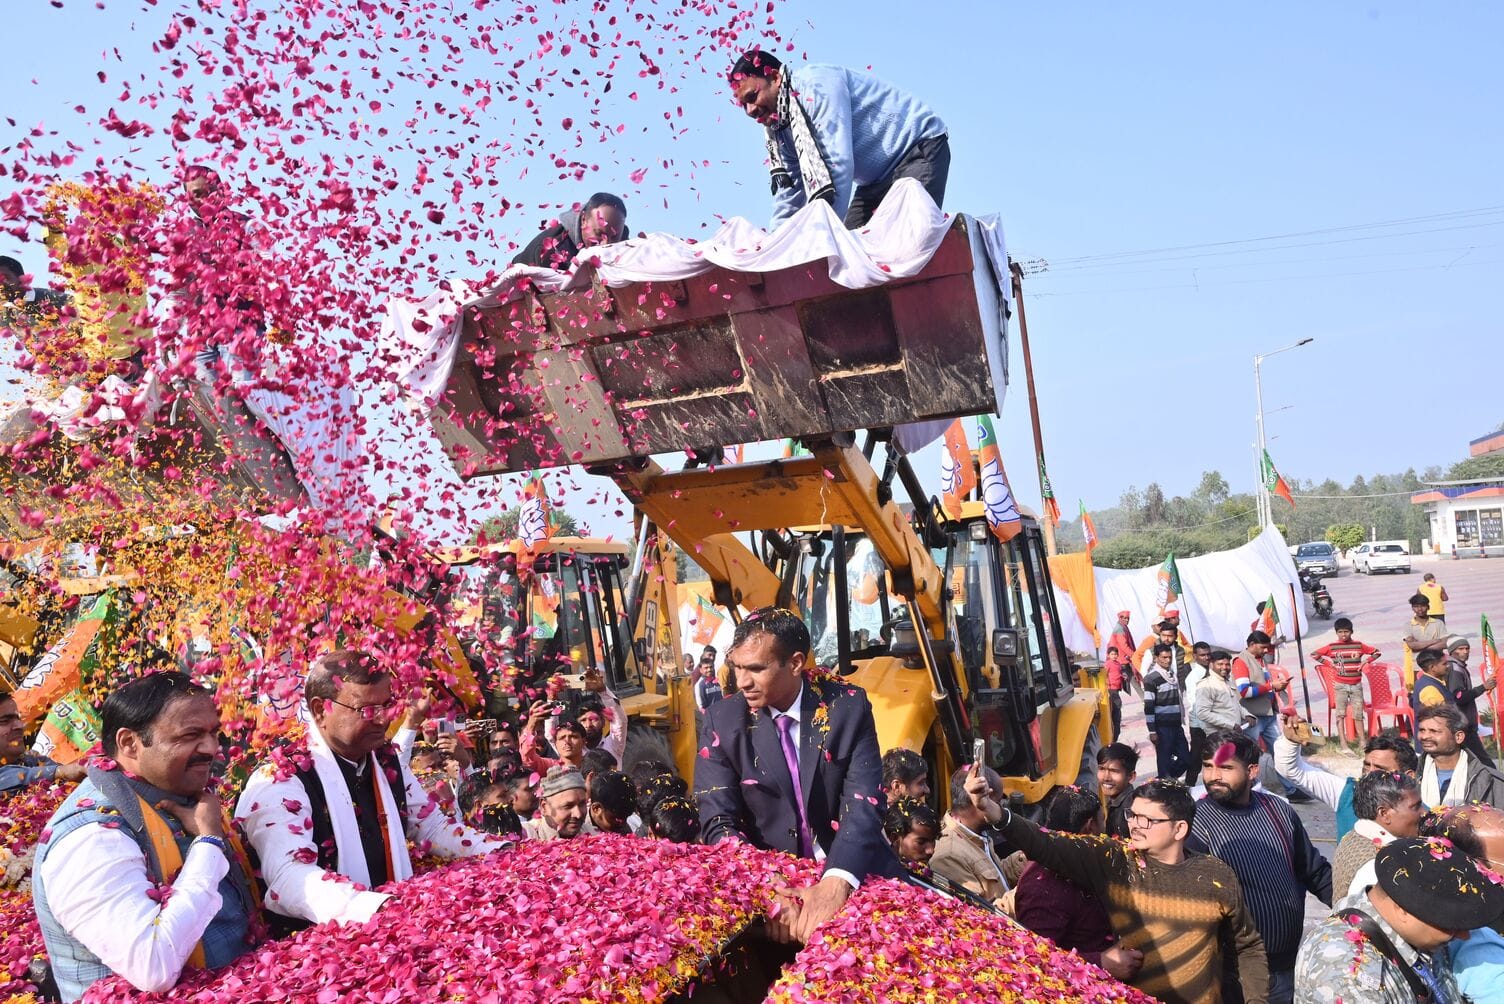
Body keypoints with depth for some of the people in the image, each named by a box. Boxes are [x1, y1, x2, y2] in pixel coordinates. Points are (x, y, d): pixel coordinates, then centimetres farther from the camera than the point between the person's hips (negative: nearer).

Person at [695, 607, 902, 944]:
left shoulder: (848, 706, -7)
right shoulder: (724, 719, -6)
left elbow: (864, 804, -14)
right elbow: (718, 821, -10)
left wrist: (836, 882, -32)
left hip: (854, 877, 0)